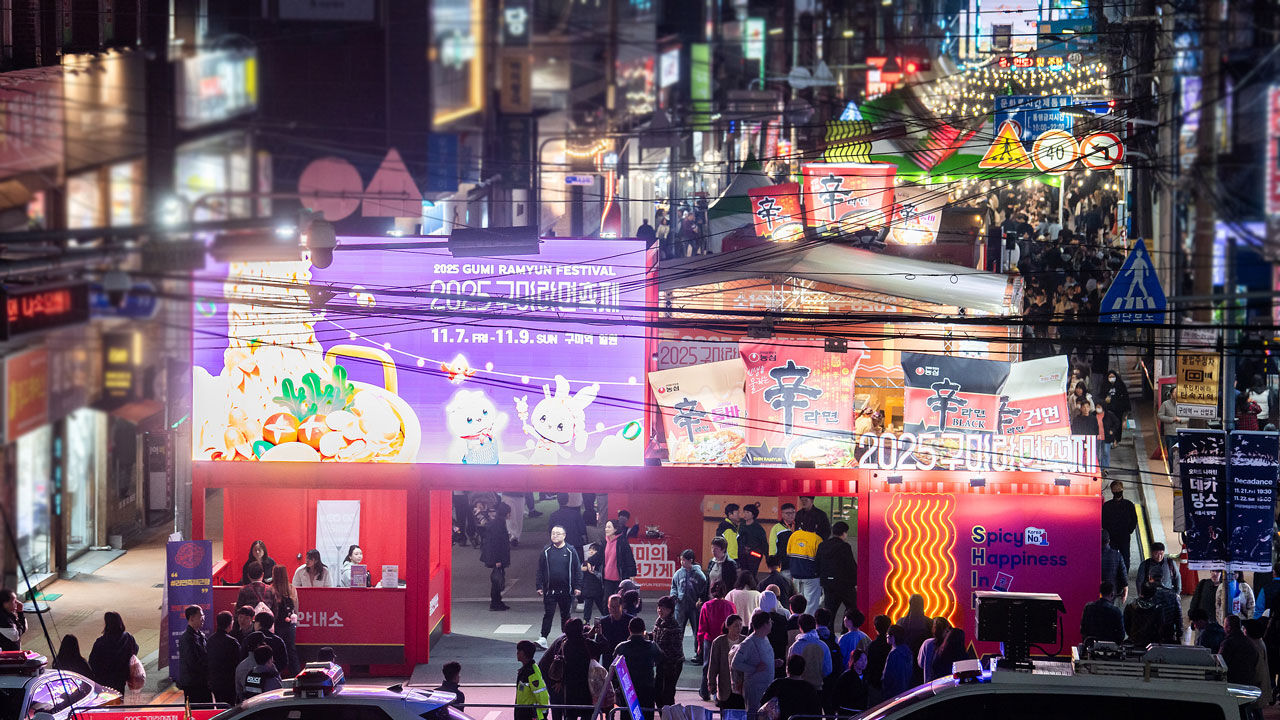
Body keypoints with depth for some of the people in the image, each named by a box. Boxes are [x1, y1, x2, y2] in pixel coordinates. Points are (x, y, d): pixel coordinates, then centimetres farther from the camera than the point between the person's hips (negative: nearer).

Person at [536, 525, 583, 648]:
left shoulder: (570, 551, 0)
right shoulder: (546, 551, 3)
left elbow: (577, 570, 2)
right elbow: (540, 570, 6)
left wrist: (577, 587, -4)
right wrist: (539, 586, 0)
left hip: (566, 591, 0)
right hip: (550, 590, 0)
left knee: (565, 614, 12)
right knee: (548, 614, -6)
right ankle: (543, 638, -9)